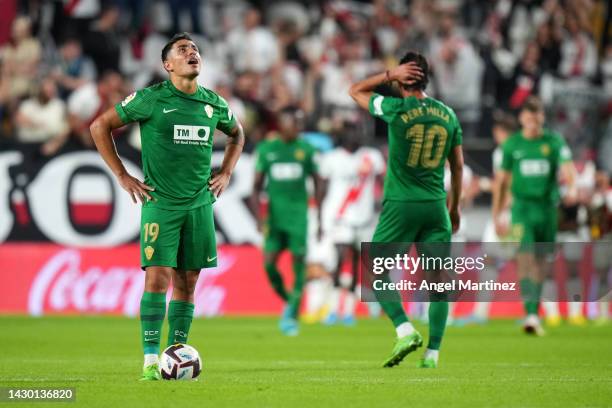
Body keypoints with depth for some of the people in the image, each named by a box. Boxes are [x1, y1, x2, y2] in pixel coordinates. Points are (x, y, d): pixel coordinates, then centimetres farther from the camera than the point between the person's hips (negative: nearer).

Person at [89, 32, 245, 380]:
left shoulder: (215, 104, 8)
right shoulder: (151, 99, -6)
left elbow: (237, 134, 29)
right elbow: (100, 126, 1)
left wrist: (226, 174, 16)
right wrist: (122, 176, -2)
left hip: (200, 204, 4)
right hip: (160, 203, -4)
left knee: (187, 281, 5)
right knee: (158, 276, -12)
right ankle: (151, 359, -10)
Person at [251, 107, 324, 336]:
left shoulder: (305, 149, 5)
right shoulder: (266, 150, 5)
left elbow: (317, 183, 11)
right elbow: (257, 187, 7)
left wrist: (320, 218, 7)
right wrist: (259, 218, -3)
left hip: (298, 216, -1)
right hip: (274, 217, 1)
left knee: (298, 264, -8)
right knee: (268, 264, -8)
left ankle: (292, 316, -3)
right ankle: (288, 302, 16)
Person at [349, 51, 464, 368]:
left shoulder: (396, 109, -8)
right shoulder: (448, 114, 6)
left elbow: (356, 90, 8)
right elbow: (458, 166, 13)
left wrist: (390, 75, 4)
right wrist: (454, 207, 23)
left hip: (400, 205, -4)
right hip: (436, 206, 4)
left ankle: (405, 330, -12)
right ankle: (432, 352, -1)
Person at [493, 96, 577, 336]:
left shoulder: (554, 141, 4)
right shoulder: (512, 144, 5)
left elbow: (567, 167, -9)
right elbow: (502, 180, 12)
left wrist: (572, 188, -31)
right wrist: (497, 215, 12)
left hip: (547, 207, 1)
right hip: (522, 206, -1)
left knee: (541, 261, 8)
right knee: (525, 256, -17)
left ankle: (535, 314, 22)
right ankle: (530, 314, -25)